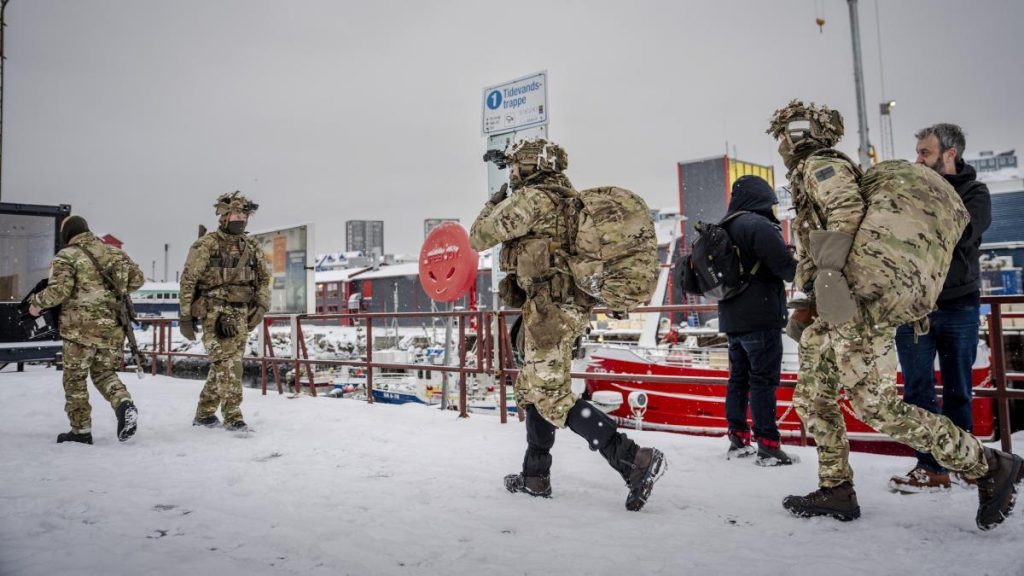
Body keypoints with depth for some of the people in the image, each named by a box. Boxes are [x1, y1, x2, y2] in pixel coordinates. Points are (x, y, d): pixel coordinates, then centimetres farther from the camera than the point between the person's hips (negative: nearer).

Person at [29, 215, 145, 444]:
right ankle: (124, 404, -8)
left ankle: (81, 430, 14)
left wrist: (37, 302, 2)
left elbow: (59, 290, -16)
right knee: (104, 372, 19)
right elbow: (138, 278, 13)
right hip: (113, 328, 5)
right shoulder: (114, 252, 11)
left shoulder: (67, 256, -5)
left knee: (75, 378, 10)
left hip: (81, 328, -5)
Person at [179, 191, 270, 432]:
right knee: (228, 363, -14)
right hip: (215, 312, -5)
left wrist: (261, 306, 4)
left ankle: (204, 413, 22)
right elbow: (188, 281, -1)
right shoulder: (206, 245, -3)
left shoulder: (252, 246, 11)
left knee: (223, 365, 8)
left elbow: (264, 278, 18)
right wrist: (185, 316, -2)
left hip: (242, 314, 5)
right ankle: (233, 415, -9)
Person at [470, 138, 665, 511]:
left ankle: (635, 460, -14)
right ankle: (535, 477, 26)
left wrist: (495, 202, 11)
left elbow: (479, 238, -5)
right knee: (531, 389, 18)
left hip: (549, 308, -10)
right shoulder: (569, 200, 15)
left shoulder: (532, 198, -11)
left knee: (553, 399, -9)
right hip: (572, 306, 10)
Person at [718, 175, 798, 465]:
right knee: (764, 380, -4)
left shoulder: (724, 228, 13)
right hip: (760, 317, -8)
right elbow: (784, 265, -20)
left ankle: (738, 440, 20)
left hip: (731, 318, 8)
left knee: (738, 378, 13)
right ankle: (768, 446, -1)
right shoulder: (758, 224, -15)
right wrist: (794, 262, 3)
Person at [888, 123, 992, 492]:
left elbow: (963, 233, -17)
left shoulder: (973, 192, 3)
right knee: (918, 389, 1)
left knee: (957, 390, 8)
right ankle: (932, 467, 8)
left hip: (958, 306, -1)